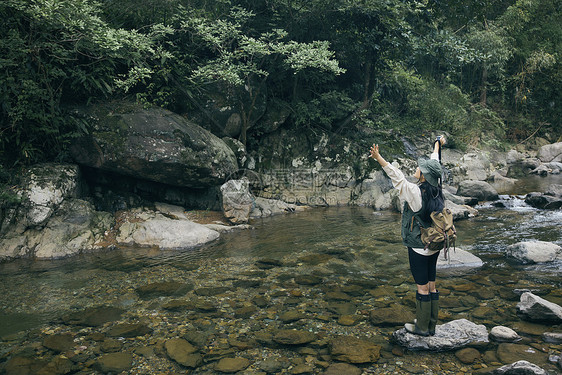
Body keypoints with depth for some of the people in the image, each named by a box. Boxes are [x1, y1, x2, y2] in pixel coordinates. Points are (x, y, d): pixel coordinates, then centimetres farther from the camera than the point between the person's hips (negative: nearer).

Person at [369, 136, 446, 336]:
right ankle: (431, 325, 26)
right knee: (431, 285, 14)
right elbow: (434, 164, 14)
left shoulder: (416, 193, -21)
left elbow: (397, 177, -26)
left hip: (419, 247, -8)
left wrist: (379, 158, -29)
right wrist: (437, 145, 31)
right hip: (434, 246, 8)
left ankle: (422, 327, 15)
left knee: (423, 287, 3)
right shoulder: (436, 189, 0)